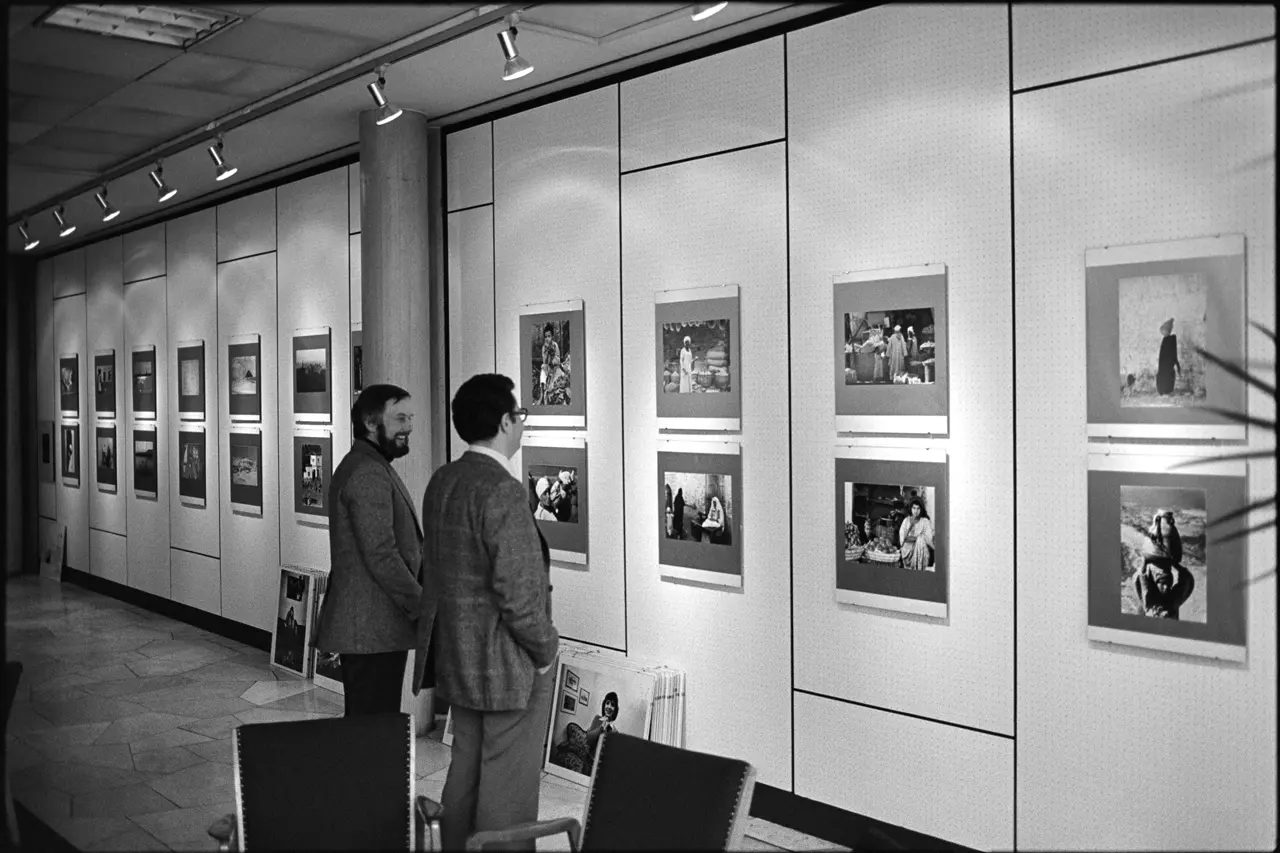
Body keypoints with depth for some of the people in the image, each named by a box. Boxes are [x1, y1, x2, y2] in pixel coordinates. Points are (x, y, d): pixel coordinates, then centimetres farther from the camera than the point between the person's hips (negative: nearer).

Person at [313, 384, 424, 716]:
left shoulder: (371, 467, 17)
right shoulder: (368, 473, -16)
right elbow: (382, 556, -22)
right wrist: (422, 608, -16)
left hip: (365, 626, 11)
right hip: (372, 629, -11)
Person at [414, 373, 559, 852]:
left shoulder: (441, 483, 5)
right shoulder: (503, 492, -23)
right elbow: (516, 592, -24)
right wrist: (545, 651, -10)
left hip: (458, 658, 9)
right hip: (509, 667, -9)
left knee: (466, 769, 20)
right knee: (507, 785, 3)